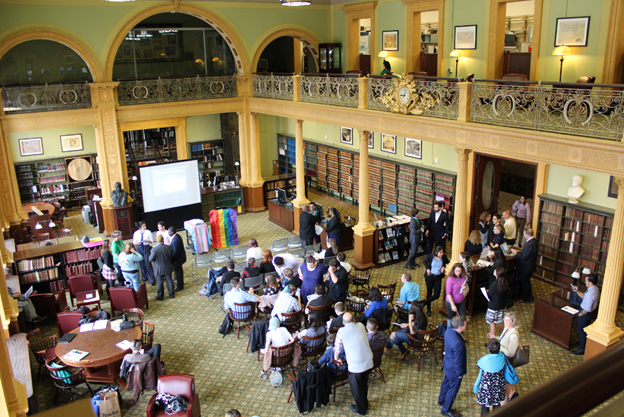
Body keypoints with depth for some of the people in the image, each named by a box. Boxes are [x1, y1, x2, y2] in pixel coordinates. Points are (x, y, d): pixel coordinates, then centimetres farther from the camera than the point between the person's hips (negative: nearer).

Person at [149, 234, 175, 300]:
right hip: (168, 268, 3)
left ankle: (160, 296, 25)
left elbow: (150, 259, -14)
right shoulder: (168, 247, -13)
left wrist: (150, 254, 5)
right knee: (169, 280, 17)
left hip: (158, 269, -3)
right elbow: (171, 257, -1)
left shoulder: (154, 249, -23)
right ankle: (172, 294, 30)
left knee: (159, 282, 13)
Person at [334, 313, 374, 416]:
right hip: (368, 362, 5)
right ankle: (365, 404, 46)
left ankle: (360, 409, 34)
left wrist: (336, 358, 21)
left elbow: (338, 346, 3)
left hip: (355, 366, -5)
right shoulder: (361, 326, 2)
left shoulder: (341, 331, -10)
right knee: (364, 384, 26)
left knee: (356, 387, 17)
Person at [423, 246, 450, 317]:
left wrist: (444, 267, -7)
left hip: (438, 277, 2)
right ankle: (428, 309, 27)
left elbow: (448, 263, 12)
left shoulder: (444, 257, -9)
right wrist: (427, 268, -9)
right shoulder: (430, 256, -13)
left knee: (436, 295, -6)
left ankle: (424, 303, 15)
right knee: (429, 293, 10)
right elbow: (425, 261, 7)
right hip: (430, 277, -1)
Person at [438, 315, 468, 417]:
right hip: (454, 369, -8)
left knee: (446, 381, 32)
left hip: (447, 364, 8)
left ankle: (441, 400, 57)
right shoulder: (458, 343, -42)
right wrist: (460, 373, -13)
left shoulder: (449, 330, -18)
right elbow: (458, 360, -26)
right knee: (453, 388, 17)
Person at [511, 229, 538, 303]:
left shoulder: (530, 244, -31)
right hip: (529, 266, 10)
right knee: (526, 282, 23)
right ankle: (529, 297, 36)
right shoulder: (533, 241, 1)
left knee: (525, 283, 8)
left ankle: (525, 299, 24)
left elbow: (524, 257, -27)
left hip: (526, 268, -10)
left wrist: (516, 253, -16)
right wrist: (519, 251, 6)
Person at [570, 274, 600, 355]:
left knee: (582, 331, 7)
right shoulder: (595, 288, -4)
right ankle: (584, 342, 48)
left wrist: (580, 315, -16)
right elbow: (584, 296, 10)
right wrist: (577, 291, -2)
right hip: (590, 312, 10)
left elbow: (587, 309, -30)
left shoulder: (590, 294, -35)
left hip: (585, 313, -9)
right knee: (585, 329, 28)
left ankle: (582, 349, 21)